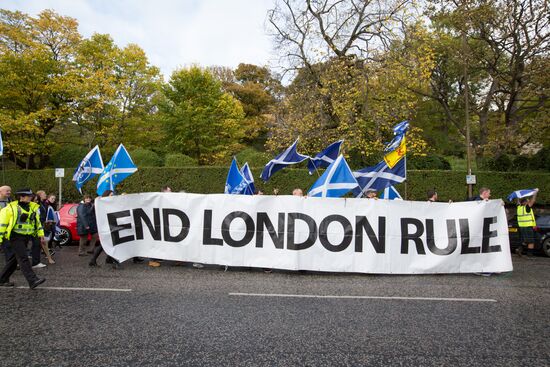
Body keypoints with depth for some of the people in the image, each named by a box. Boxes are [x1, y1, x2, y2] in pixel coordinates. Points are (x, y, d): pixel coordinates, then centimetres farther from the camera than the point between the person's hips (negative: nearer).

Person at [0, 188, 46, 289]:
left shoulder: (33, 207, 11)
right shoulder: (11, 208, -7)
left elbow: (37, 222, 19)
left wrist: (41, 234, 12)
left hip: (26, 238, 7)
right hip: (15, 238, -7)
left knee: (14, 259, 14)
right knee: (23, 259, -12)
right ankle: (33, 281, -19)